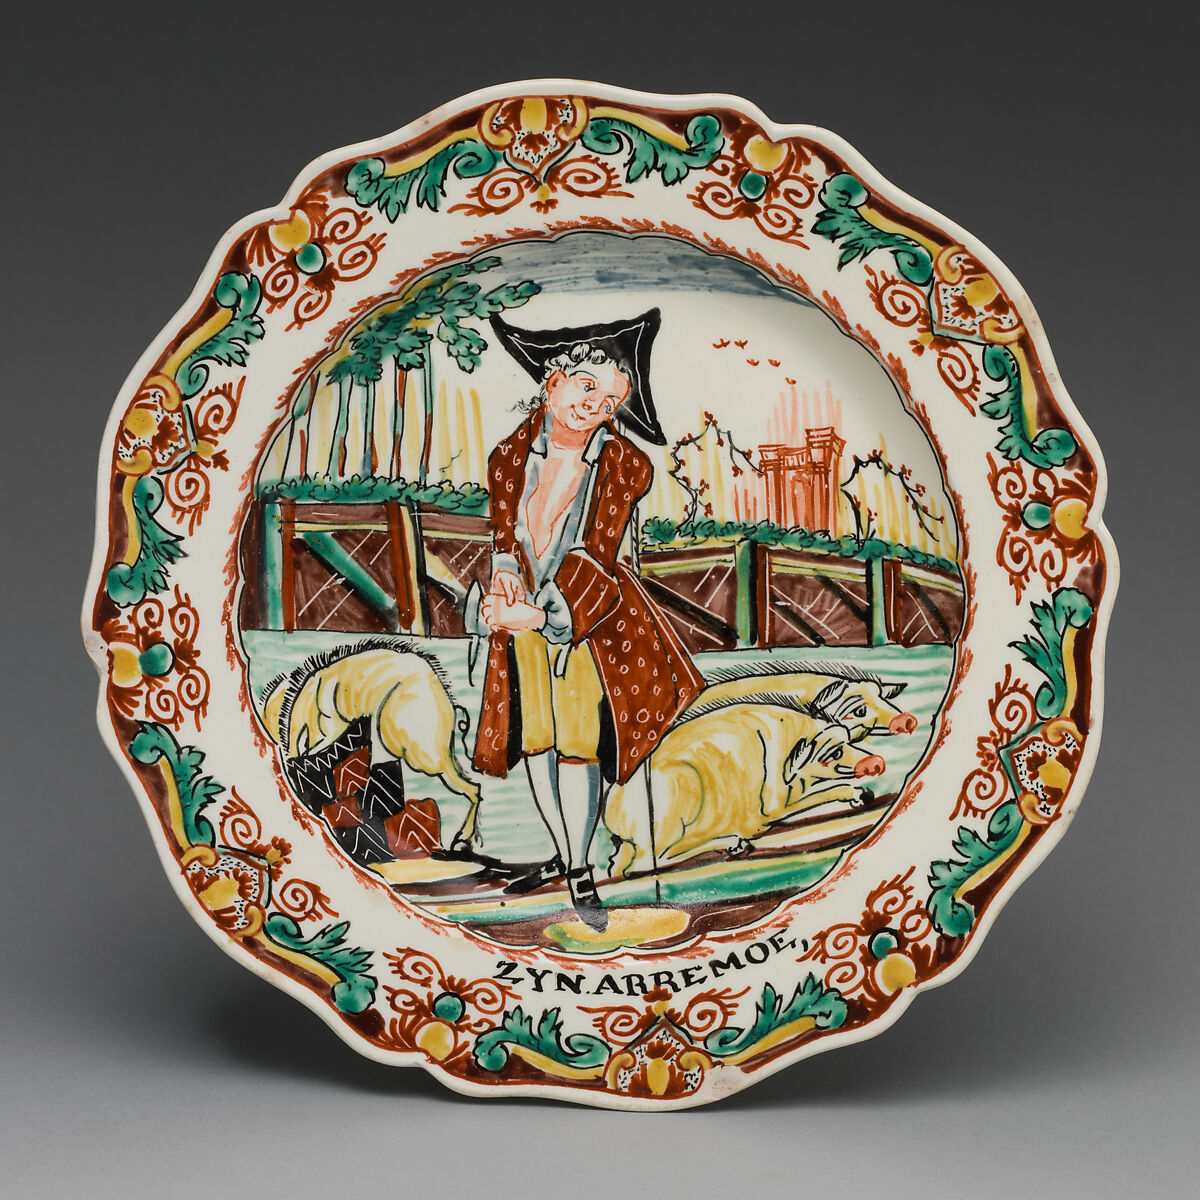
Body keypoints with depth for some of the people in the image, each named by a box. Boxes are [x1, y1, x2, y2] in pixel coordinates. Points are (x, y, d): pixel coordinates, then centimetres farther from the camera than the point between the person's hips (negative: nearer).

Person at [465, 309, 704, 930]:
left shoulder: (624, 466, -11)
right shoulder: (511, 455, -3)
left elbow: (595, 554, -16)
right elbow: (503, 534, 2)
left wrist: (540, 612, -25)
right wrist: (506, 577, -20)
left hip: (585, 614, -4)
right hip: (523, 616, 4)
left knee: (577, 741, -9)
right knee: (534, 740, 10)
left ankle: (580, 868, 4)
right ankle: (563, 855, 25)